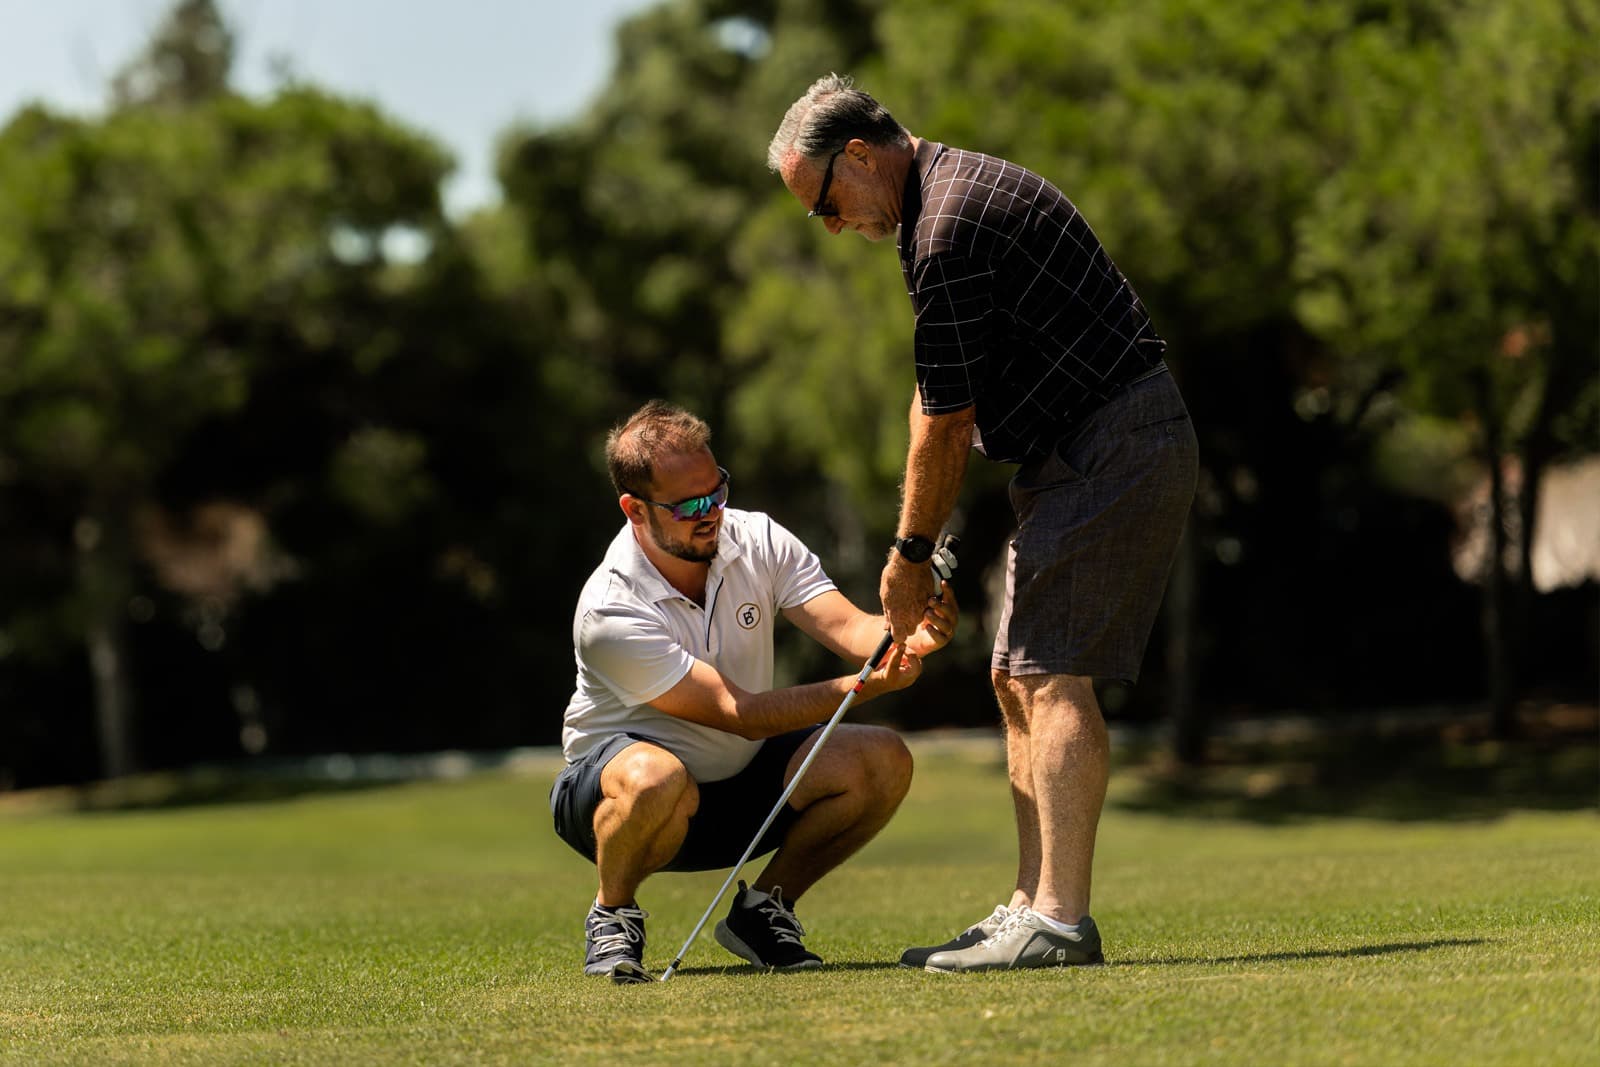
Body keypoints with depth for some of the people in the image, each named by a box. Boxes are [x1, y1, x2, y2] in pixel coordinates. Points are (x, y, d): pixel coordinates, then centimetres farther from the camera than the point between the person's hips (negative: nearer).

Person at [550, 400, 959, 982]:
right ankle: (613, 916, -10)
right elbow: (736, 711, -30)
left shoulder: (757, 540, -10)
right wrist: (867, 685, -41)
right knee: (657, 780, -42)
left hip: (739, 783, 6)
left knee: (881, 760, -18)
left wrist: (913, 635, -43)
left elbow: (849, 627, -19)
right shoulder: (609, 613, -27)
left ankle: (762, 908, 2)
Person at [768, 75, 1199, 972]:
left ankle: (1059, 920, -17)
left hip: (1113, 450, -11)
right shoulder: (964, 187, 15)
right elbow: (950, 404, 18)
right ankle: (1034, 904, 13)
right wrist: (934, 542, 16)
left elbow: (947, 424, -12)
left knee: (1052, 677, -14)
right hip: (1090, 452, 11)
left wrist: (912, 553, 0)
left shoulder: (949, 231, -19)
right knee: (1018, 678, 11)